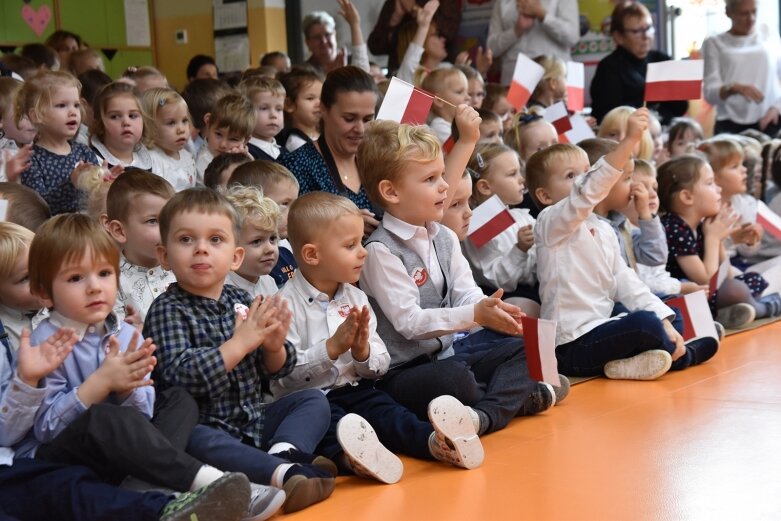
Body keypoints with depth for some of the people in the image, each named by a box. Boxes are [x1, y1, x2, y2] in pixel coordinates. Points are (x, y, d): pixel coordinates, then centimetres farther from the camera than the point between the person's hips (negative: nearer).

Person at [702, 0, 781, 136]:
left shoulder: (770, 35, 10)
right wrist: (734, 88, -22)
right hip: (731, 127, -1)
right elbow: (710, 93, -3)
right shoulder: (714, 44, 4)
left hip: (770, 123, 1)